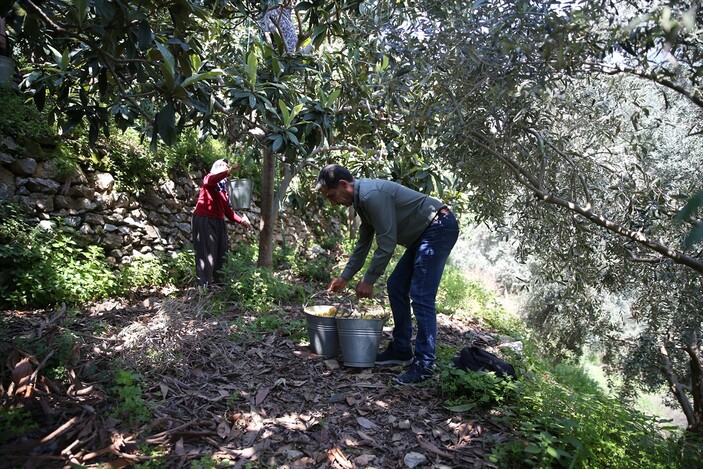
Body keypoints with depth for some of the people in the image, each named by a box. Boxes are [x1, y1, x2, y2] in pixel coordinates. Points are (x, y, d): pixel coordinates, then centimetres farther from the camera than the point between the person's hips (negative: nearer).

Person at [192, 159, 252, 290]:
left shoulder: (224, 188, 21)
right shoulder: (209, 178, 1)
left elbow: (227, 210, 18)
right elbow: (210, 180, -27)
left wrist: (241, 221, 9)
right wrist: (230, 171, -35)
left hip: (218, 222, 8)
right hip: (204, 220, -8)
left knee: (221, 254, 9)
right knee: (206, 253, -9)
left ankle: (219, 283, 19)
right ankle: (204, 286, -6)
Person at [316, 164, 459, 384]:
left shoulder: (372, 194, -22)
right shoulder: (362, 199, 11)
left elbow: (386, 243, -22)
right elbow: (363, 243, 20)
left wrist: (368, 280, -13)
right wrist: (344, 277, 23)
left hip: (439, 227, -11)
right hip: (423, 234, 11)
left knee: (421, 297, -14)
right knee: (395, 287, 11)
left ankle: (424, 365, -7)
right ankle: (400, 350, 19)